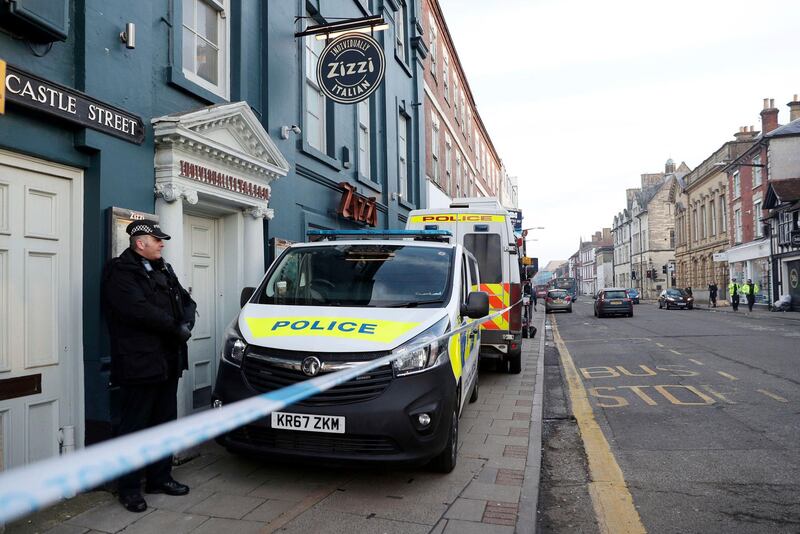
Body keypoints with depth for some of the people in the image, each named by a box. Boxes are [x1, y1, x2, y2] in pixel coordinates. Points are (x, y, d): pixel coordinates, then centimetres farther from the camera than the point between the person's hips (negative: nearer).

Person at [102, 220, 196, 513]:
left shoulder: (164, 270, 17)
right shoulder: (120, 271, -9)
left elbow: (187, 302, 15)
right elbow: (139, 310, -22)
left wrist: (186, 323, -6)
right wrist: (175, 327, -13)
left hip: (168, 362, 8)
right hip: (138, 364, -8)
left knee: (164, 423, 15)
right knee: (134, 427, 2)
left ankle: (160, 478, 28)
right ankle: (129, 488, 15)